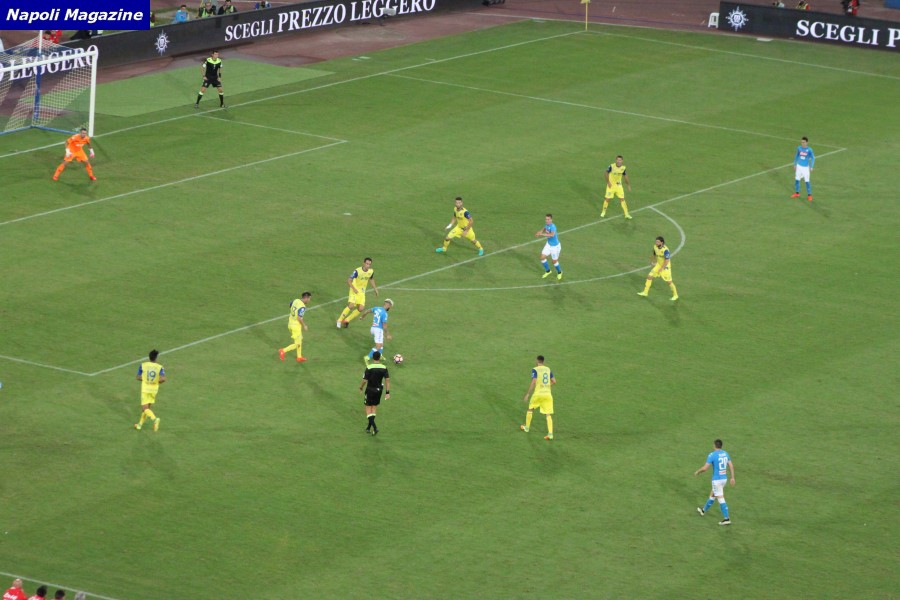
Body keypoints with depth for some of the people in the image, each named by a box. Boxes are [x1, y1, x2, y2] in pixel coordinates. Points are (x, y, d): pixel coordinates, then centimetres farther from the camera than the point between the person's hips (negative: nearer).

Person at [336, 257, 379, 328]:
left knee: (360, 308, -6)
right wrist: (354, 289, -32)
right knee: (351, 306, -21)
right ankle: (340, 320, -3)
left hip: (362, 292, 5)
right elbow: (349, 281, -20)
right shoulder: (357, 271, -22)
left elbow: (371, 279, 18)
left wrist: (375, 288, 18)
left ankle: (346, 320, 13)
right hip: (354, 290, -5)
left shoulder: (371, 271, -4)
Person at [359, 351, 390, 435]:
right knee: (374, 407, 18)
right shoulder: (384, 368, -7)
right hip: (379, 390, 4)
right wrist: (387, 392, -8)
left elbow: (365, 380, -15)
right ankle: (368, 428, 23)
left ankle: (374, 427, -15)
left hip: (370, 390, -4)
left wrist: (361, 387, 5)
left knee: (368, 408, 4)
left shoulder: (369, 368, -17)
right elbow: (387, 380, -10)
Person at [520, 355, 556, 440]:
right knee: (548, 414, -1)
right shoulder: (548, 369, 12)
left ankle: (527, 427, 35)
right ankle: (550, 434, -14)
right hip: (548, 394, 3)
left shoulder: (535, 370, -4)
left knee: (530, 409, 22)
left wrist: (528, 394, -11)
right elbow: (554, 382, 13)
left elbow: (533, 382, -15)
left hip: (538, 394, -3)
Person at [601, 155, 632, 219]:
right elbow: (607, 173, -7)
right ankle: (603, 212, 24)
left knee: (622, 199, 0)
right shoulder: (611, 166, -20)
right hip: (611, 185, -2)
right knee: (607, 199, 0)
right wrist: (608, 182, -11)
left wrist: (629, 185, 8)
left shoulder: (623, 168, -9)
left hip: (619, 185, 2)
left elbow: (625, 176, 6)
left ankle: (626, 214, 7)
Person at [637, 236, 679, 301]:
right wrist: (651, 261, 27)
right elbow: (653, 254, 14)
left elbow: (667, 260, -28)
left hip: (665, 266, -7)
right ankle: (645, 292, 12)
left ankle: (675, 295, 19)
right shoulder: (655, 247, -7)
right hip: (658, 264, 7)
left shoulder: (665, 250, -29)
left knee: (669, 281, 1)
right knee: (649, 276, 1)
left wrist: (661, 269, -28)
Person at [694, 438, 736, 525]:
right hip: (724, 478, 8)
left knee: (720, 499, -3)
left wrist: (697, 472, 2)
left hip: (717, 480, -8)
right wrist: (732, 477, 11)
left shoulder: (712, 455, -17)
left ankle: (727, 519, -5)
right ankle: (704, 510, 42)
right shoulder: (725, 453, 4)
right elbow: (731, 465, 5)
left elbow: (704, 468, -17)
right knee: (712, 494, 24)